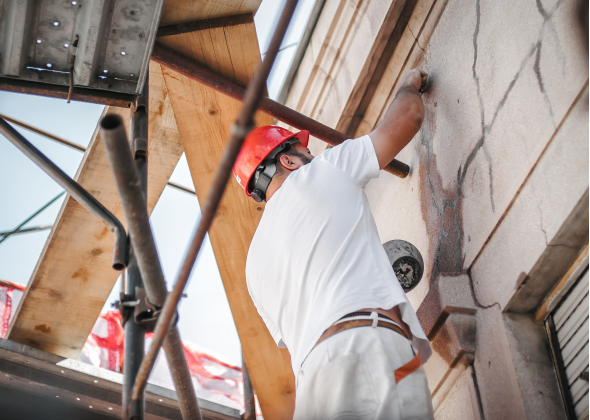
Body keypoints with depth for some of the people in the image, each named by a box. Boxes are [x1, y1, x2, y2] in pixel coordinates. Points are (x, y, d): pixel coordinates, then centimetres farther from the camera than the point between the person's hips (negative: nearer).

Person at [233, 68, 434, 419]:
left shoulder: (255, 261, 31)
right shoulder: (324, 170, 15)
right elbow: (409, 114, 20)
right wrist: (410, 85, 44)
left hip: (314, 376, 6)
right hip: (372, 349, -6)